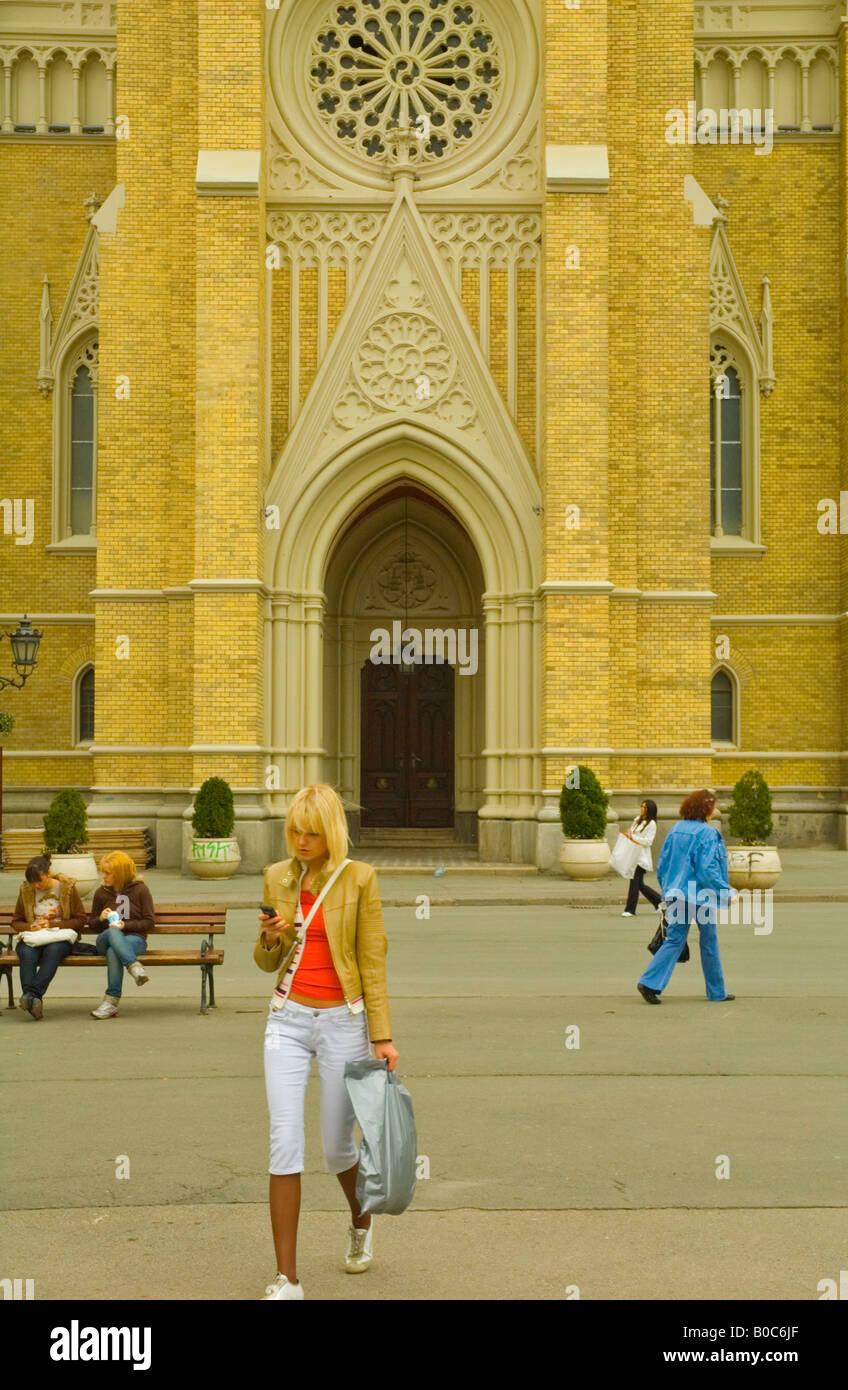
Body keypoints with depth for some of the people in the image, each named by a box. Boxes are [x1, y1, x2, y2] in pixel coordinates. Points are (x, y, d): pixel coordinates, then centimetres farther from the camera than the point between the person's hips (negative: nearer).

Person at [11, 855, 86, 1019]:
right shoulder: (26, 890, 9)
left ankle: (33, 994, -51)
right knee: (27, 953, -34)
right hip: (32, 937, 2)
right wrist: (31, 926, -7)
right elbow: (16, 922, 16)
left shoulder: (67, 887, 2)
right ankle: (32, 999, -49)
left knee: (53, 951, -38)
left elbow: (81, 919, 2)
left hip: (61, 935, -2)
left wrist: (52, 924, -8)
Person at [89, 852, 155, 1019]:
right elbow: (91, 923, 20)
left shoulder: (140, 890, 3)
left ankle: (112, 1001, -40)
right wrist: (101, 918, -4)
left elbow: (149, 922, 1)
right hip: (106, 940, 2)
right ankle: (135, 967, -55)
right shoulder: (101, 893, 12)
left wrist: (125, 925, -12)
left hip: (135, 938, -2)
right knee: (112, 932, -38)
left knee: (113, 952, -39)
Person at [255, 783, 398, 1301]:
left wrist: (382, 1036, -9)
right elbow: (267, 962, 13)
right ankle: (287, 1281, 1)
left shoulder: (359, 878, -7)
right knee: (285, 1145, -6)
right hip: (288, 1019, 3)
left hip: (342, 1020, -3)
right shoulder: (278, 877, 5)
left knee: (337, 1147, 9)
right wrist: (269, 939, -10)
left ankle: (362, 1223, 42)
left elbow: (373, 961, -6)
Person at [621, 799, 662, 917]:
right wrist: (628, 833, 1)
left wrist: (632, 837, -16)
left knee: (635, 883, -7)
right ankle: (660, 901, 25)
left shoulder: (651, 823, -8)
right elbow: (631, 831, 24)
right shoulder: (638, 819, 15)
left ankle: (630, 910, -2)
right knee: (640, 885, 10)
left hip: (642, 857, -8)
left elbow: (648, 841, -13)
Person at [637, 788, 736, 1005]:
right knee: (709, 942, 9)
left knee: (674, 940, 7)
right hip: (701, 896, -6)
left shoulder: (675, 830, 7)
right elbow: (707, 869, -19)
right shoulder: (707, 833, -14)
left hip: (676, 895, 6)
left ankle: (650, 982, -6)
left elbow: (662, 865, 11)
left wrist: (667, 891, 21)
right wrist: (727, 893, -10)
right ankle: (717, 992, 20)